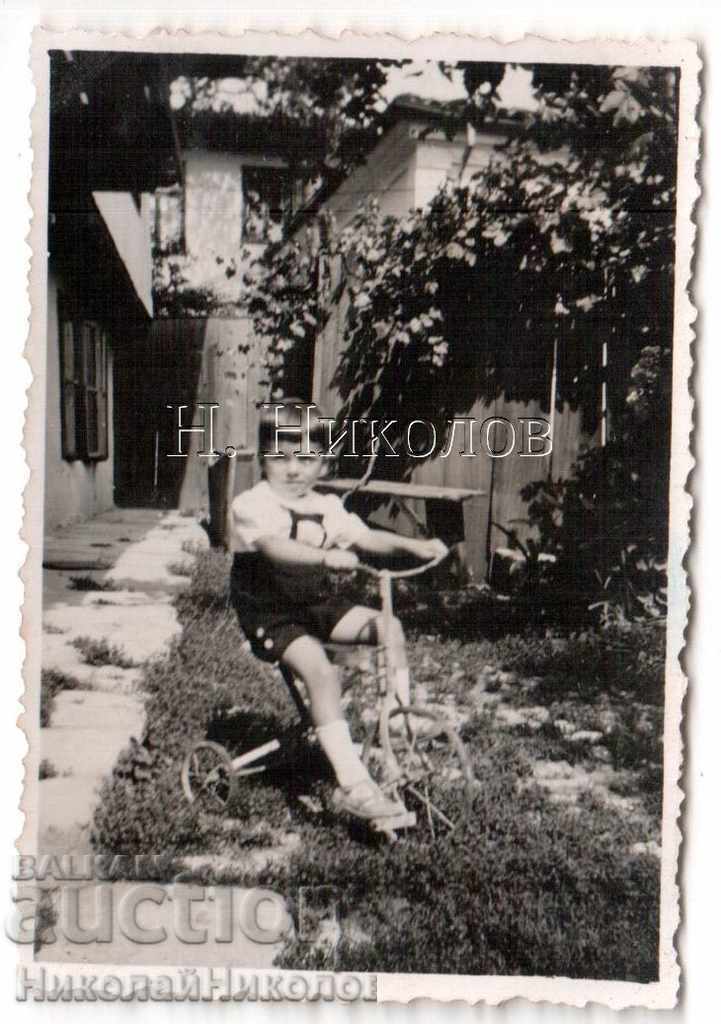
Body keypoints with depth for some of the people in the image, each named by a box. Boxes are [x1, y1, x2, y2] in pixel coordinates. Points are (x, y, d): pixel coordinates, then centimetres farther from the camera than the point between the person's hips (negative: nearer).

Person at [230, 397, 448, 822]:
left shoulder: (327, 506, 8)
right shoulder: (252, 505, -13)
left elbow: (366, 537, -2)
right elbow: (273, 546, -32)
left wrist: (413, 545, -19)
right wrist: (326, 556, -49)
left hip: (318, 606, 7)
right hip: (269, 615, -7)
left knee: (389, 627, -6)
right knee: (321, 669, -30)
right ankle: (353, 784, -31)